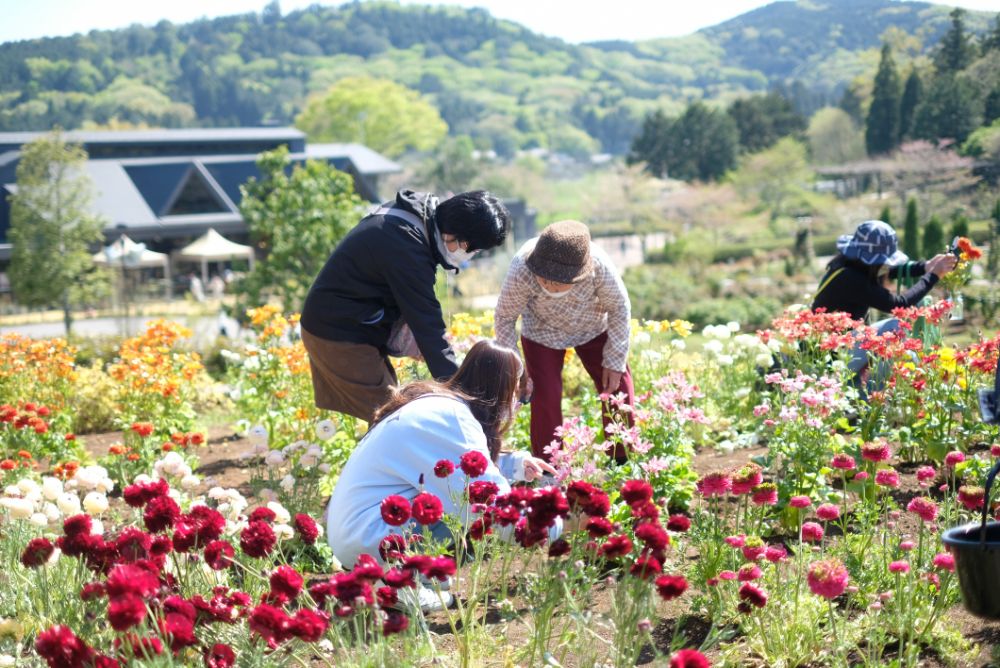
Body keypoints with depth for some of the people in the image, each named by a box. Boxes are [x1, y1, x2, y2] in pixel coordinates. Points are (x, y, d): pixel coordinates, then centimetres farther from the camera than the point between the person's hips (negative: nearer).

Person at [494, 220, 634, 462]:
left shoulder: (600, 268, -39)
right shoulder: (520, 272, -40)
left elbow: (619, 308, -18)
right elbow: (505, 318, -21)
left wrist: (615, 361, -11)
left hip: (594, 329, 1)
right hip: (543, 333, -1)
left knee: (618, 387, 1)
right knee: (545, 396, -11)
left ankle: (623, 461, 22)